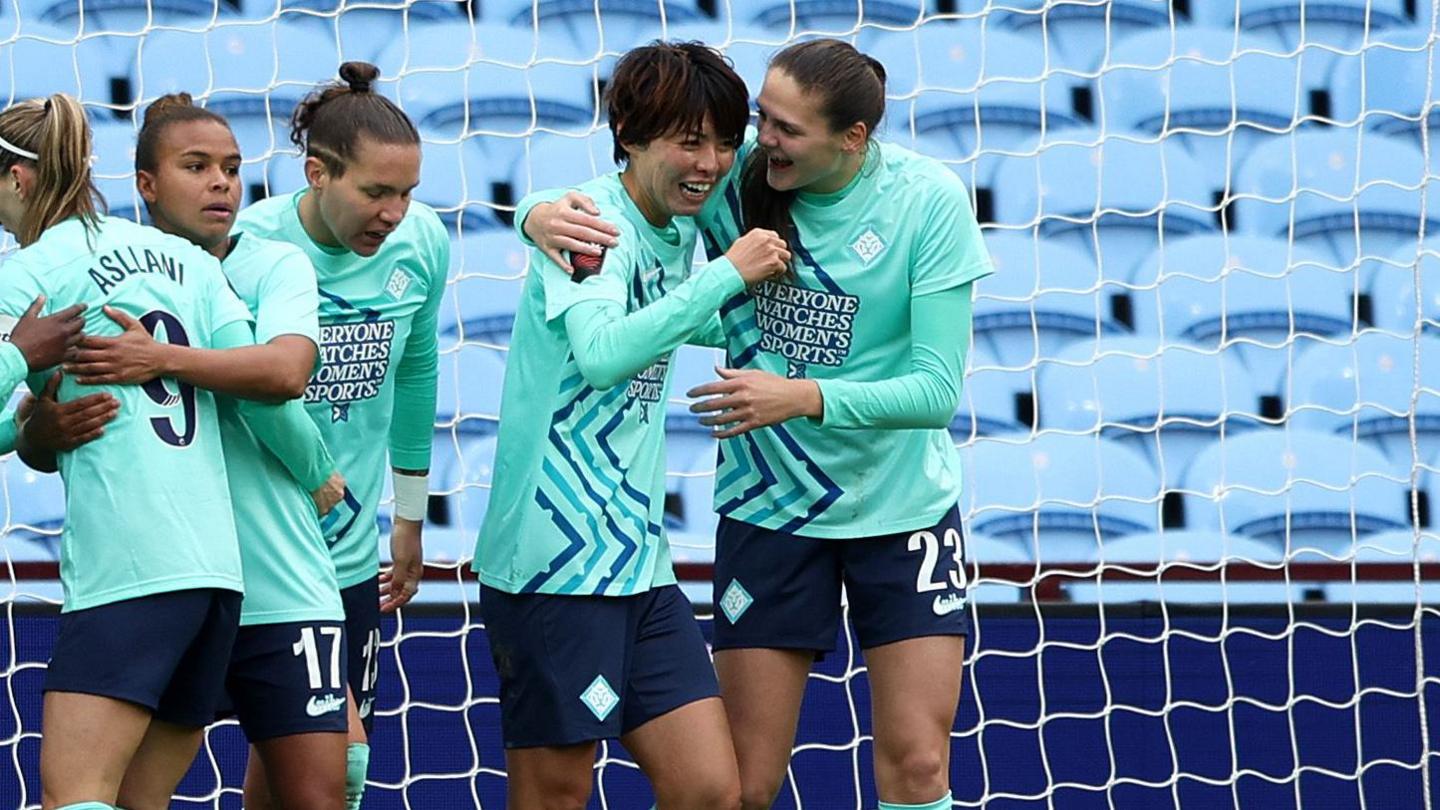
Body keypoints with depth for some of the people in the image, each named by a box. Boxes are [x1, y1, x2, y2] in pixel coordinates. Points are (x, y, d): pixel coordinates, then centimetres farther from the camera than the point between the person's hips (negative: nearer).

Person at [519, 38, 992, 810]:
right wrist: (543, 214, -30)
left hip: (904, 507, -1)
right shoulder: (735, 175, -12)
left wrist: (802, 398, -31)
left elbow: (936, 389, -18)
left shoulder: (928, 201, -15)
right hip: (767, 507, 1)